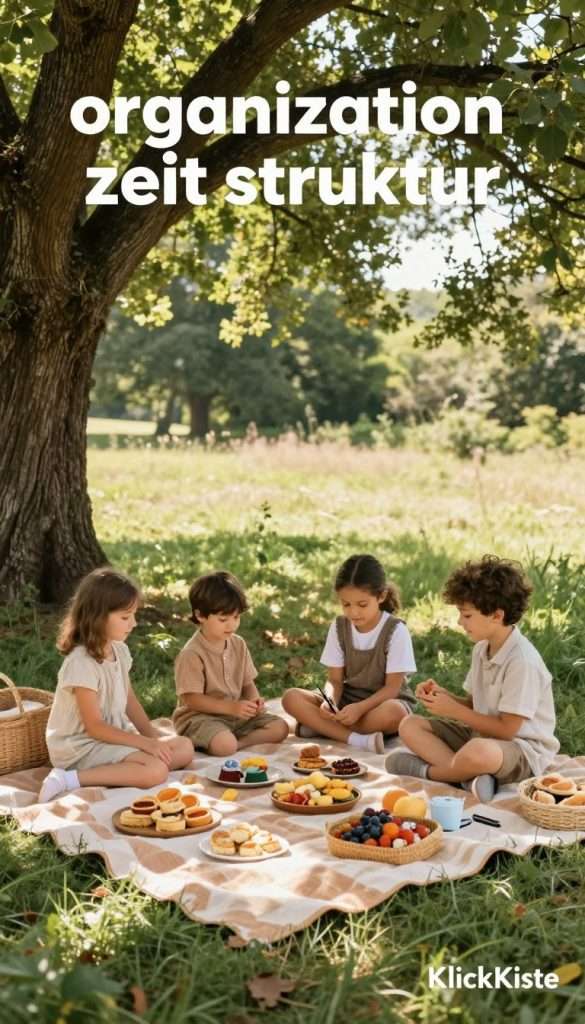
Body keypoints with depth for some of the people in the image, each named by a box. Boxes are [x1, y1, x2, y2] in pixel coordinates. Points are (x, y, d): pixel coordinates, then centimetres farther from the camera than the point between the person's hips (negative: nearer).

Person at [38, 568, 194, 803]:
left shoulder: (119, 650, 2)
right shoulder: (82, 662, -23)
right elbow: (94, 727, -21)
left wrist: (151, 735, 0)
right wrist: (145, 742, -21)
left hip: (114, 736, 9)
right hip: (83, 745, -9)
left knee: (184, 748, 3)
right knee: (155, 770, -28)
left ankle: (112, 770, -9)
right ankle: (70, 779, -21)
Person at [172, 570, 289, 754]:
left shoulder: (238, 644, 4)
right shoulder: (192, 654, -17)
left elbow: (247, 683, 10)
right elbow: (191, 699, -20)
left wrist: (254, 699, -14)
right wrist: (231, 707, -28)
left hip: (236, 713, 7)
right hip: (199, 717, -7)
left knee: (280, 728, -6)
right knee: (225, 746, -36)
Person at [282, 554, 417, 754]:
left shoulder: (396, 630, -13)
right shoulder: (339, 627, -1)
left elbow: (392, 687, -14)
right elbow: (335, 680, -1)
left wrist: (360, 708, -30)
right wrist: (331, 702, -24)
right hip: (348, 700, 4)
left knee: (392, 713, -41)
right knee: (291, 698, -19)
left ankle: (321, 727, -22)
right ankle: (358, 740, -30)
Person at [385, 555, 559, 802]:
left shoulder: (522, 661, -22)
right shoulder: (482, 649, 5)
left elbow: (506, 729, -20)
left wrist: (455, 710, -15)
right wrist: (442, 694, -6)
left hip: (524, 749, -9)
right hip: (480, 735, 9)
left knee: (478, 752, -42)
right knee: (410, 726, -1)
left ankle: (425, 771, -11)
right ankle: (472, 776, -20)